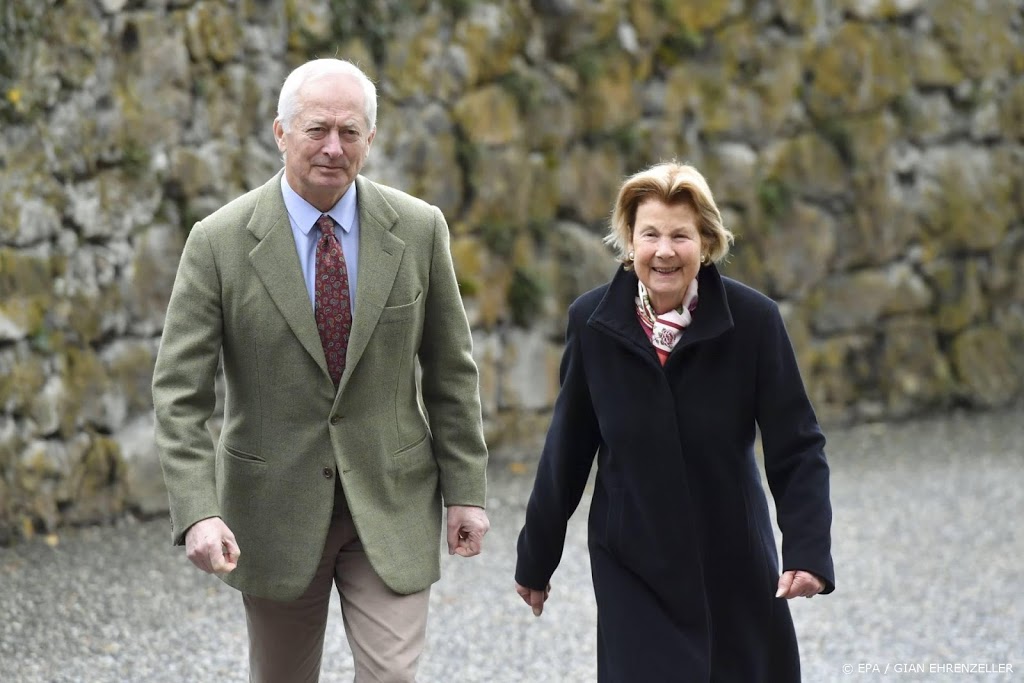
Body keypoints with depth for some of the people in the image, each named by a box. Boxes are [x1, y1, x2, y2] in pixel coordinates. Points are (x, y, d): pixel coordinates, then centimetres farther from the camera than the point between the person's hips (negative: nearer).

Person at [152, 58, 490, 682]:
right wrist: (197, 512, -23)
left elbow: (451, 371, 4)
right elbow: (179, 391, -12)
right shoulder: (220, 243, -10)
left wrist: (465, 490, 1)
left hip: (391, 506, 0)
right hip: (276, 505, 0)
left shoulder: (418, 230, -4)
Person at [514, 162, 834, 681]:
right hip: (634, 568, 0)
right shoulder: (593, 322, -7)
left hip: (734, 568, 0)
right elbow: (567, 451, 3)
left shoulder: (752, 319, -11)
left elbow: (796, 448, -9)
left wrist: (808, 551, -21)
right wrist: (536, 559, 9)